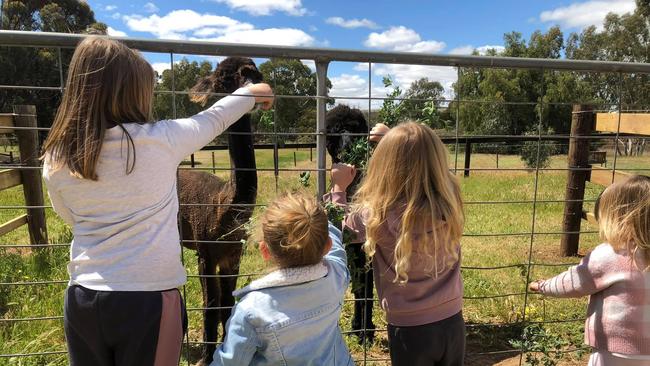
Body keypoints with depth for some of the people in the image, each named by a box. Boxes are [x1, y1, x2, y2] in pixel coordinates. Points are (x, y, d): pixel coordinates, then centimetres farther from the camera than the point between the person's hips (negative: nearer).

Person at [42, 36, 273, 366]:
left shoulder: (56, 159, -4)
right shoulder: (160, 140, -15)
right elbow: (214, 119, 3)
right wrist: (253, 92, 22)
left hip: (83, 299, 4)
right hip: (148, 299, -3)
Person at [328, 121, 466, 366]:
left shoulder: (378, 215, -25)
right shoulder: (449, 197, -14)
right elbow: (423, 166, 9)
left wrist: (339, 188, 6)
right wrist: (394, 142, 13)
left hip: (409, 329, -3)